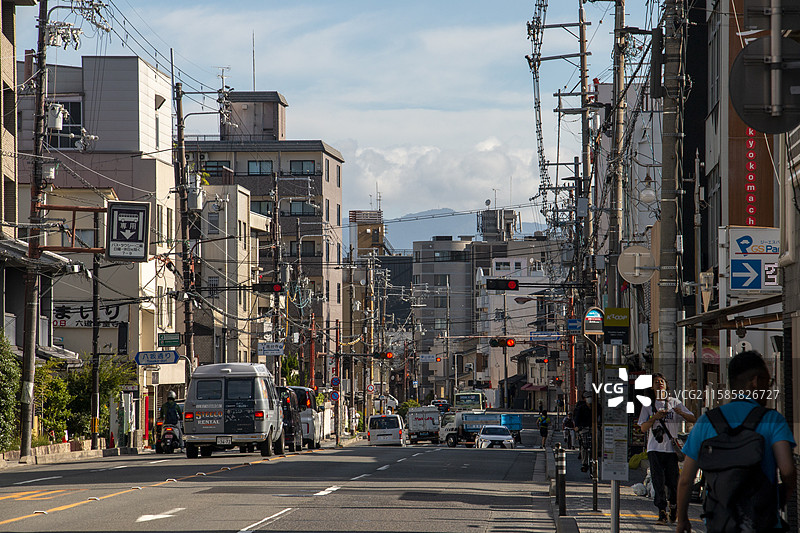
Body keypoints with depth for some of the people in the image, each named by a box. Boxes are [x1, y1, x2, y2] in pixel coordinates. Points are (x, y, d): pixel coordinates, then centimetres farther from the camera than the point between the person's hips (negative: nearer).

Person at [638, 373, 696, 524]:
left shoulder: (675, 403, 11)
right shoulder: (648, 405, 11)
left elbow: (693, 419, 6)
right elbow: (643, 428, 4)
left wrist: (681, 413, -13)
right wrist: (655, 417, -11)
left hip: (672, 448, 0)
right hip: (655, 449, 0)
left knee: (673, 480, -2)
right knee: (658, 481, -10)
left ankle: (673, 505, 24)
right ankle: (661, 511, -8)